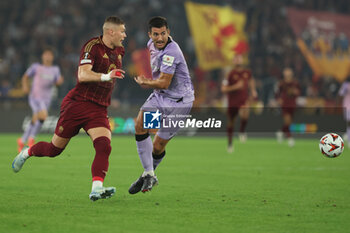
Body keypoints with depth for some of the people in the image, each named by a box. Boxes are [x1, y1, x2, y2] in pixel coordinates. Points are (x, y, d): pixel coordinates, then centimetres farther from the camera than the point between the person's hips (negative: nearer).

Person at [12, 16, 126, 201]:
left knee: (104, 146, -21)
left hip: (98, 110, 6)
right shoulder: (92, 46, -14)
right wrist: (106, 76, -38)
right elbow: (83, 75, -27)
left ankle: (96, 189, -27)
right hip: (78, 104, -6)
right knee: (55, 149, 6)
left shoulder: (119, 51, 11)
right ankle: (27, 153, 36)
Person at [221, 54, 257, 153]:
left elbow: (251, 80, 27)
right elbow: (223, 89, -13)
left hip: (244, 100, 1)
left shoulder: (247, 72, 2)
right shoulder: (230, 74, -10)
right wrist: (235, 87, -24)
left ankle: (242, 131, -1)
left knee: (244, 115, -31)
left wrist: (253, 90, 16)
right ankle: (230, 143, 31)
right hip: (233, 102, -1)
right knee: (230, 124, 10)